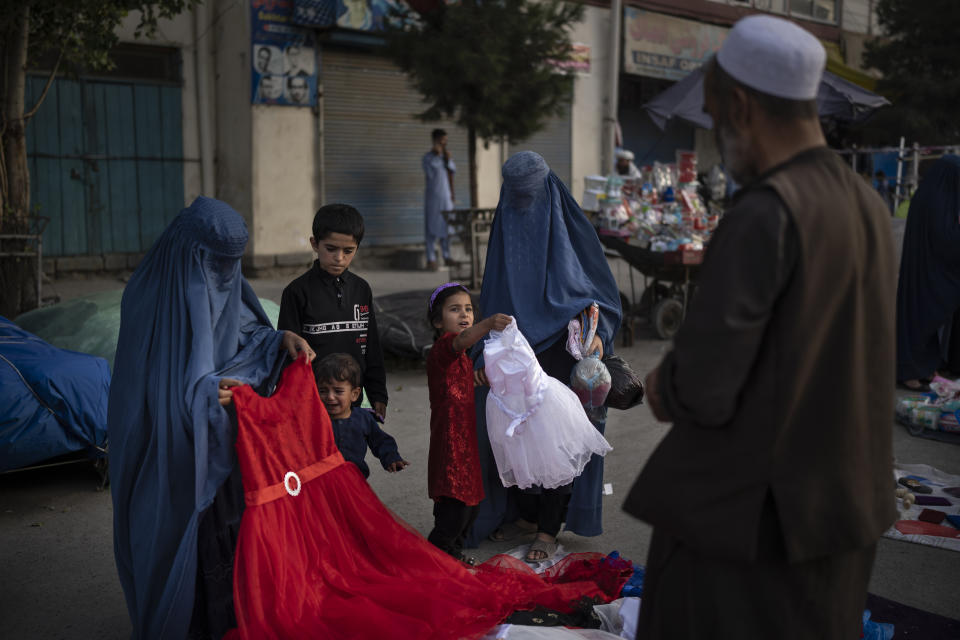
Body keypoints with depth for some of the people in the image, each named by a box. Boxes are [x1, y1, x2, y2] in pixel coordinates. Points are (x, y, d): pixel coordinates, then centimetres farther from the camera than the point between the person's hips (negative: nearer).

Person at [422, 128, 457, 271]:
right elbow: (431, 173, -17)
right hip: (433, 196, -6)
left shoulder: (445, 155, 13)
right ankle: (431, 258, -1)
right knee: (432, 227, -5)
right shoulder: (428, 157, -6)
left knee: (446, 227, 10)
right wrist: (437, 155, -17)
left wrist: (448, 160, -7)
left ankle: (446, 256, 19)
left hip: (446, 196, 6)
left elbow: (453, 170, 10)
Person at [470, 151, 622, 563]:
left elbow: (602, 291, -5)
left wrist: (597, 332, -23)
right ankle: (527, 515, 26)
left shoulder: (569, 232, -7)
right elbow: (493, 298, 12)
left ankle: (549, 530, 12)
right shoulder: (505, 232, 7)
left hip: (559, 358, -4)